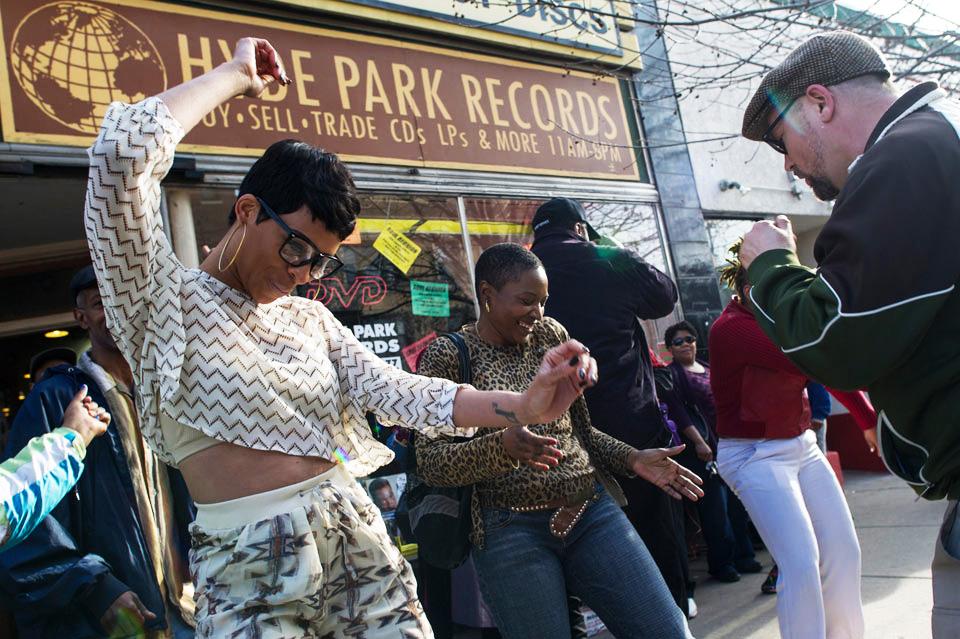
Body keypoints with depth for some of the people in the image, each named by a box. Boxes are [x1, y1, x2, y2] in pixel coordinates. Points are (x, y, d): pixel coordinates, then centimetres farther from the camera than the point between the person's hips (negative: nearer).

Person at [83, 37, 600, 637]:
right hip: (248, 570, -5)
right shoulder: (163, 299, -4)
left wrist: (522, 405, -12)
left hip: (359, 541, 5)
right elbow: (123, 148, -17)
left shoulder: (310, 319, 12)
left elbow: (394, 391, 0)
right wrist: (234, 76, -5)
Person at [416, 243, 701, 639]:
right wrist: (501, 446, -26)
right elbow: (430, 462, -10)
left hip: (591, 510, 5)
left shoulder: (552, 335, 11)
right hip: (511, 530, -4)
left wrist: (633, 459, 5)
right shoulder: (447, 355, -3)